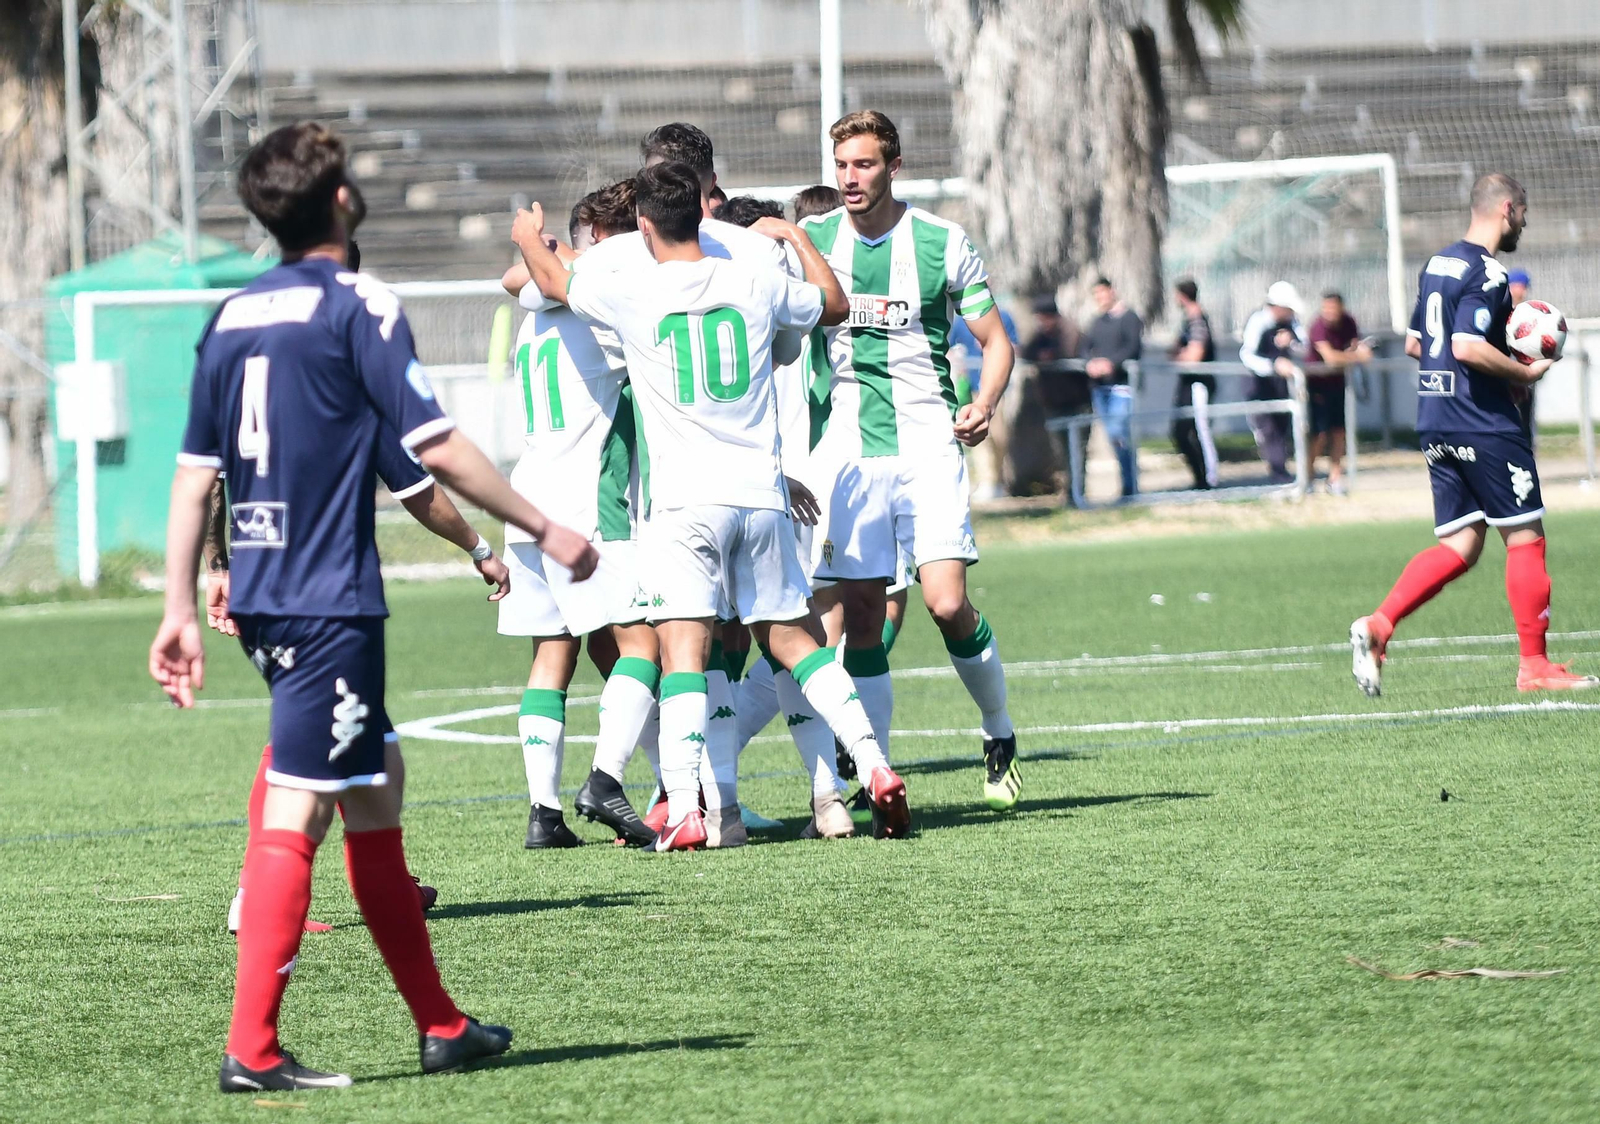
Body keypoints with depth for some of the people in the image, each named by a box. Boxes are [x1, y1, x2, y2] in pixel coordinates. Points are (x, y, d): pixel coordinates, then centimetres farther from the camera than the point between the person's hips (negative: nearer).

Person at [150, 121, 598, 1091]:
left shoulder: (233, 317, 11)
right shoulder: (358, 307, -9)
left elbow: (194, 474, 11)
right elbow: (440, 448, -12)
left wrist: (182, 609, 14)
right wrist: (542, 528, -3)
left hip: (261, 598, 8)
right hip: (330, 601, -8)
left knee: (373, 797, 15)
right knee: (296, 812, -8)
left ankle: (440, 1025, 21)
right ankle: (252, 1049, -12)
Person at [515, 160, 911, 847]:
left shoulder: (632, 294, -4)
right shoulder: (755, 285, 5)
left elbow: (552, 282, 16)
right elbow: (835, 303, 26)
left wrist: (529, 236, 38)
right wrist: (796, 236, 42)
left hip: (684, 500, -4)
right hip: (762, 493, 4)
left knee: (683, 650, -10)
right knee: (794, 641, 14)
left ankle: (684, 811, -21)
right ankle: (874, 767, 5)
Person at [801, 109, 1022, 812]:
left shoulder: (942, 244, 0)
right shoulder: (810, 242, 5)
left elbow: (995, 339, 6)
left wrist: (984, 404, -11)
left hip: (927, 442, -2)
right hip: (847, 447, 2)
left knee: (947, 603, -13)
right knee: (862, 614, -3)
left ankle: (999, 733, 9)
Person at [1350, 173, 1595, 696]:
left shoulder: (1437, 264, 14)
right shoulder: (1485, 272, -14)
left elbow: (1414, 345, 21)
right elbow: (1469, 348, -25)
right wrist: (1524, 373, -11)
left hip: (1436, 426, 9)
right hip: (1485, 425, -9)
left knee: (1459, 545, 9)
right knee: (1525, 537, 1)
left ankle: (1377, 625, -7)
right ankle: (1534, 666, 4)